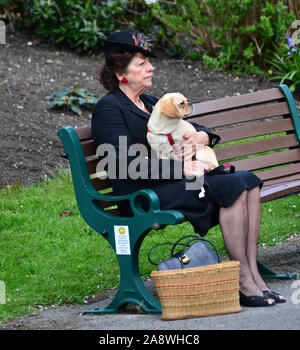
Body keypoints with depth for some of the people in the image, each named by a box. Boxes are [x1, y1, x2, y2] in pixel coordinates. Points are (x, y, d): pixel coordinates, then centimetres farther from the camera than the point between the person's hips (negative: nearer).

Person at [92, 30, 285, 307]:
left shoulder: (149, 103, 23)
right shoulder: (108, 108, -3)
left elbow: (192, 127, 29)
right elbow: (128, 164, -16)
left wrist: (203, 136, 2)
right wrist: (182, 168, -20)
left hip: (175, 180, 9)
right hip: (143, 194, -9)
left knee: (249, 181, -13)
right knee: (233, 187, -24)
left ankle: (252, 272, -20)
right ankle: (244, 282, -23)